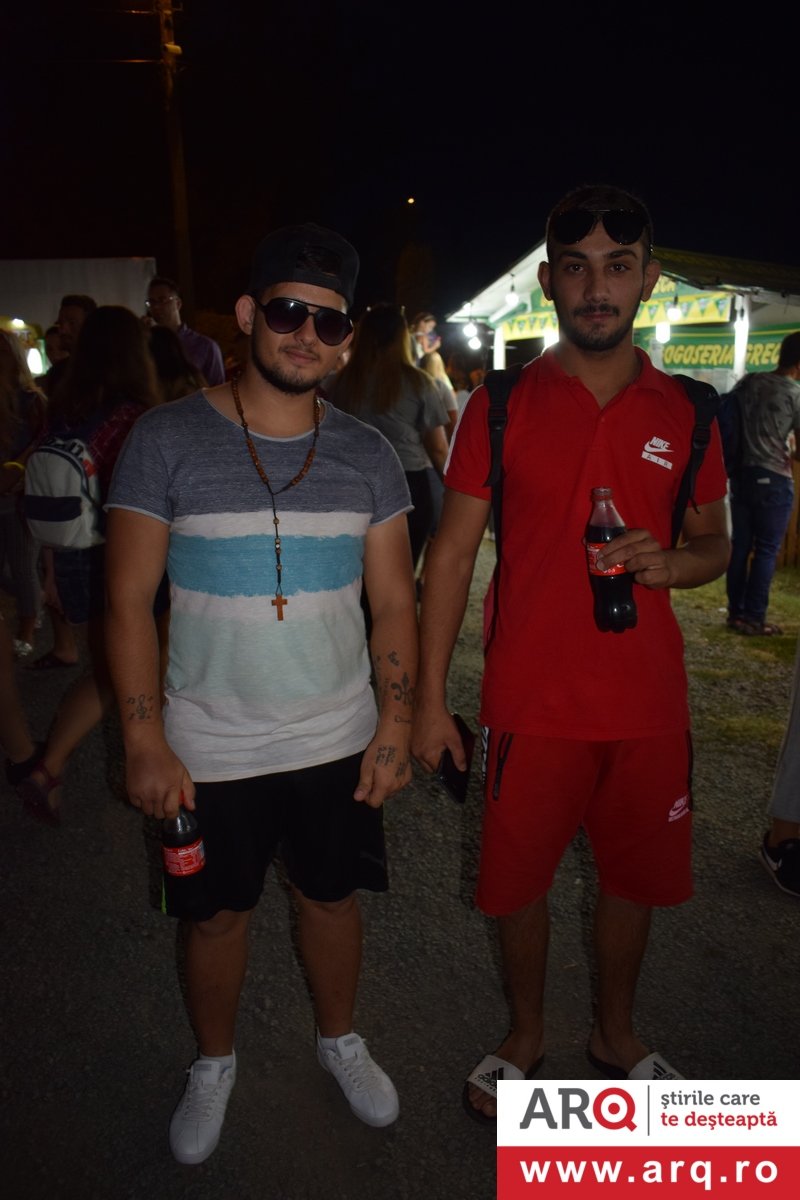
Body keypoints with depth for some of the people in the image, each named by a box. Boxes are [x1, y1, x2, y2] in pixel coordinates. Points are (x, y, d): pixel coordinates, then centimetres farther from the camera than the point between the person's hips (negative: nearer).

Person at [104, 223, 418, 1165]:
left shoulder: (366, 456, -1)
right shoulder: (166, 440, -8)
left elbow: (393, 604, 2)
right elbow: (129, 604, -7)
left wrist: (395, 725, -4)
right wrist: (145, 743, -11)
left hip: (339, 741, 2)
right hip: (208, 749, -1)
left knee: (331, 896, 18)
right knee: (216, 913, 15)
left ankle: (338, 1038, 47)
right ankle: (213, 1063, 44)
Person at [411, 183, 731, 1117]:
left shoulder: (682, 414, 3)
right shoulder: (500, 407, -4)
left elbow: (715, 544, 13)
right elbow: (452, 553, -3)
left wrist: (673, 562, -13)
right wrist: (429, 698, -6)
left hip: (648, 702, 3)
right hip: (530, 699, -2)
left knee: (633, 876, 17)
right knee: (518, 878, 11)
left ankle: (615, 1034, 44)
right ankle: (525, 1036, 40)